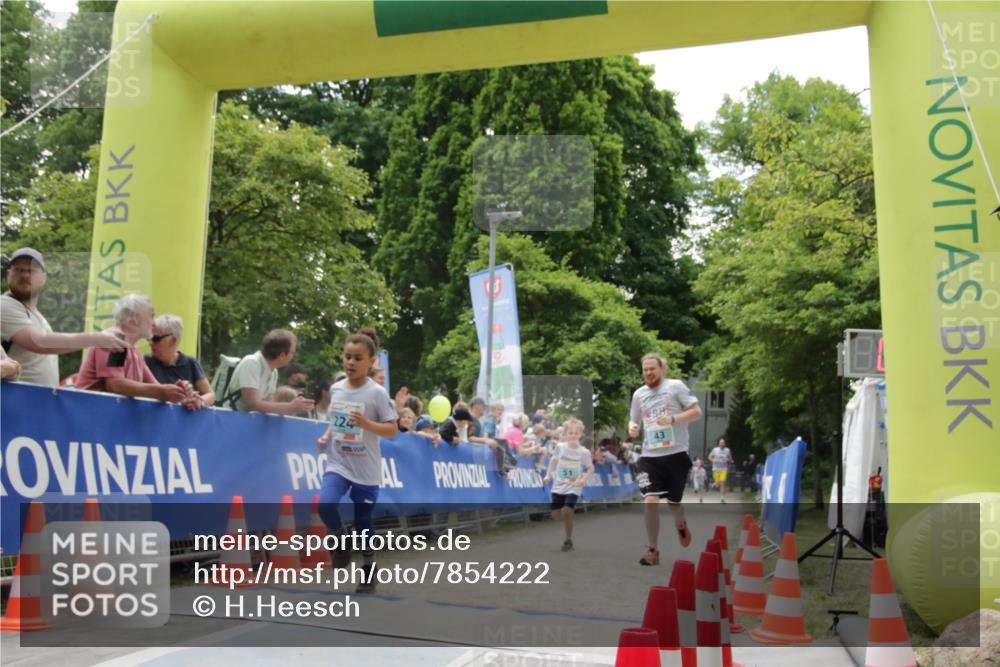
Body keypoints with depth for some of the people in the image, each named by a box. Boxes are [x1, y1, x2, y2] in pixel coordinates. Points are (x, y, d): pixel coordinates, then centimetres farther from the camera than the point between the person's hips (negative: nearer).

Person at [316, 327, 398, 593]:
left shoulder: (376, 393, -11)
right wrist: (326, 437, 1)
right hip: (337, 464, 3)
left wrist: (366, 424, -25)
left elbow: (392, 430, -10)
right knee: (325, 504, -22)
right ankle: (342, 541, 8)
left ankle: (370, 570, 28)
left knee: (363, 522, 6)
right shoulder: (336, 389, 4)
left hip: (366, 470, -3)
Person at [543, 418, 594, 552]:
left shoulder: (584, 452, -10)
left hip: (573, 487, -3)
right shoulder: (560, 447, -3)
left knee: (566, 511, -20)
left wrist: (584, 479, -15)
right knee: (555, 514, 1)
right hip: (559, 486, 3)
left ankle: (569, 540, -3)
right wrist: (548, 474, 5)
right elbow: (554, 459, 14)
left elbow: (591, 468, 2)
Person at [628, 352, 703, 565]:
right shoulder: (639, 394, 8)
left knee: (673, 502, 12)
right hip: (650, 457, 2)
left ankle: (680, 525, 49)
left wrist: (673, 419, -20)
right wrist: (632, 428, -5)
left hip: (676, 454, -2)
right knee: (650, 501, -14)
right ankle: (652, 550, 1)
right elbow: (635, 420, 19)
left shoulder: (676, 386, -4)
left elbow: (697, 412, -6)